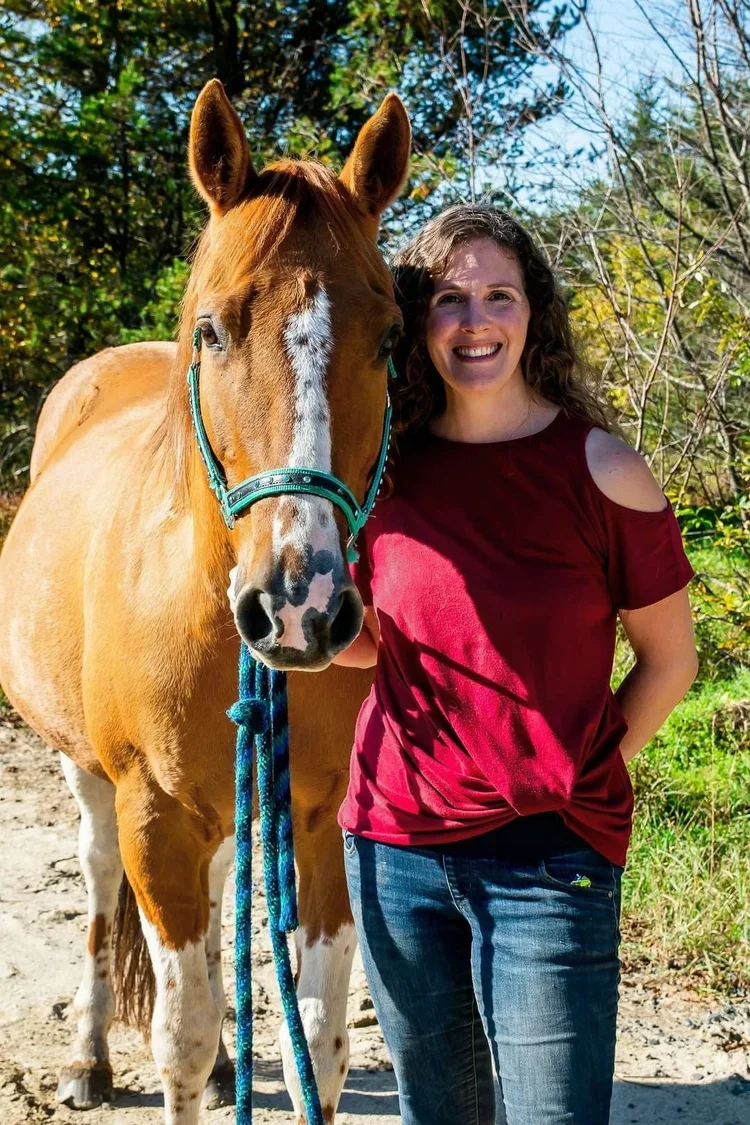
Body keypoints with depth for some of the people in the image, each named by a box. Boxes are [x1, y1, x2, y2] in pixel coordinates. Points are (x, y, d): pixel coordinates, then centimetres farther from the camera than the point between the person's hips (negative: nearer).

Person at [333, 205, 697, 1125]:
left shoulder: (597, 468, -8)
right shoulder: (382, 470, 1)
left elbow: (669, 659, 1)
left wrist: (583, 777, -2)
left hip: (550, 856, -3)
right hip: (393, 843, 4)